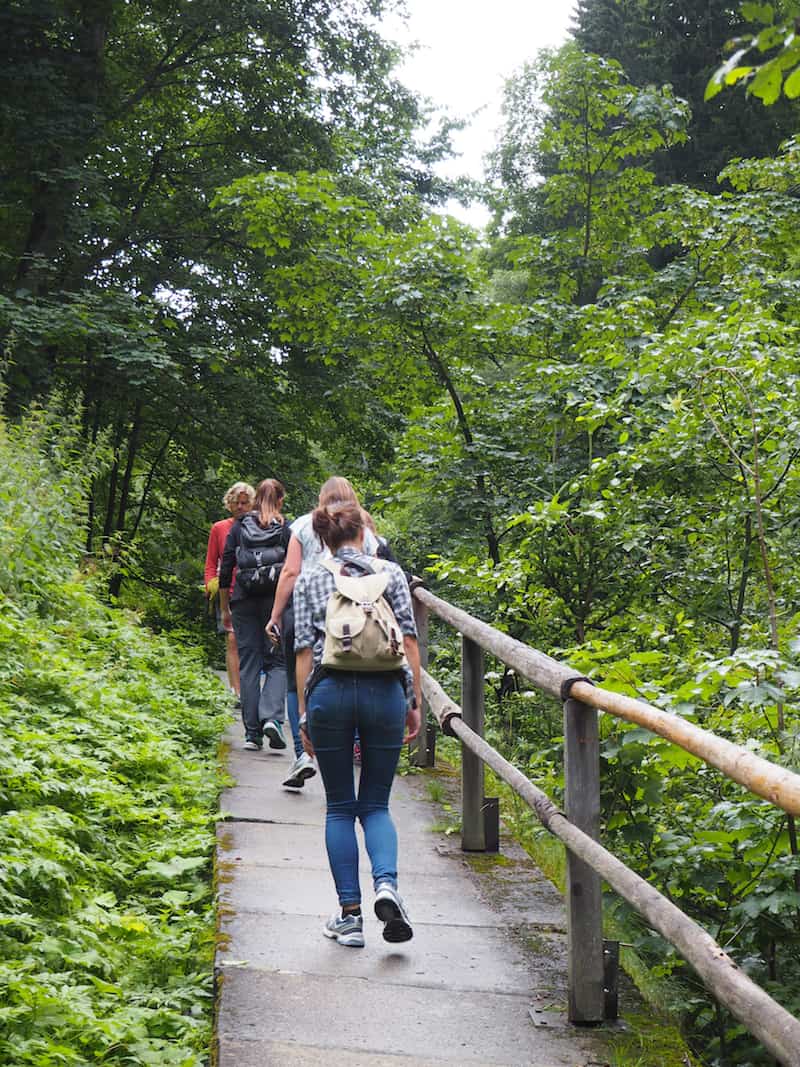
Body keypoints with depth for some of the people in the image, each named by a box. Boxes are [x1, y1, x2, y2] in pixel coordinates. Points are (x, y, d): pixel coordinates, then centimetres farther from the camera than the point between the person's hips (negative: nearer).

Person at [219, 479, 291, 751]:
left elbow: (225, 571, 4)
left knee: (249, 664, 7)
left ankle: (252, 732, 6)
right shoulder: (286, 529, 1)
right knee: (278, 662, 5)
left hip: (244, 602, 2)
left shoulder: (238, 528, 5)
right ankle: (272, 717, -17)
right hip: (277, 602, -2)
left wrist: (225, 608, 12)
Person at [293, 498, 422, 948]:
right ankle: (387, 883, -16)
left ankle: (350, 914, 8)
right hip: (384, 691, 0)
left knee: (340, 807, 11)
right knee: (376, 804, 11)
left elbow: (305, 650, 4)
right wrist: (416, 701, 7)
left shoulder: (310, 580, 8)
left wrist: (304, 714, 7)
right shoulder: (390, 573, 8)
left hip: (329, 691, 0)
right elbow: (409, 641, 2)